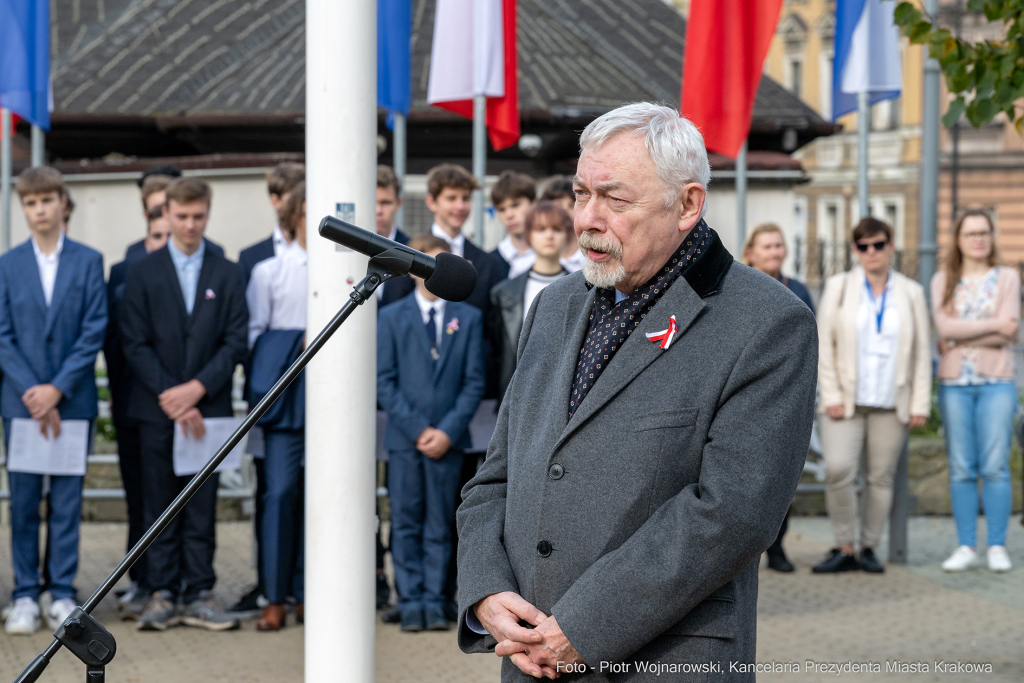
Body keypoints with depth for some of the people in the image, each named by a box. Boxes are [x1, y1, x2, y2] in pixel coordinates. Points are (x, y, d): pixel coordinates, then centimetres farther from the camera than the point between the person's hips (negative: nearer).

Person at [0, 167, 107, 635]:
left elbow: (94, 331, -2)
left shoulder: (88, 262, 3)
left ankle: (62, 595, 8)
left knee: (67, 502, 2)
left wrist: (57, 389, -11)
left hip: (72, 400, -1)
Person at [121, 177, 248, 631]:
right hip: (157, 410, 0)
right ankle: (162, 596, 6)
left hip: (208, 408, 1)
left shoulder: (226, 275, 8)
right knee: (161, 506, 2)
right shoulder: (143, 273, 5)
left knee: (202, 508, 3)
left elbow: (235, 342, 2)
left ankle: (199, 595, 6)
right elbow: (136, 344, -1)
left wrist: (198, 388, -11)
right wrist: (169, 395, -11)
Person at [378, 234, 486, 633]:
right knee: (406, 525, 0)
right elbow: (385, 382, 0)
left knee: (440, 526, 3)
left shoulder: (468, 318, 9)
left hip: (448, 439, 1)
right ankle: (411, 602, 5)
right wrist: (417, 429, -9)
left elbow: (474, 382, 4)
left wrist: (449, 431, -8)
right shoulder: (391, 318, 6)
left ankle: (434, 602, 6)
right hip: (404, 438, -1)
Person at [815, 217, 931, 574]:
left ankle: (868, 548, 13)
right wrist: (831, 396, -5)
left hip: (891, 404, 1)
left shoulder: (911, 293, 9)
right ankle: (844, 548, -5)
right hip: (846, 401, -1)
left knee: (881, 477, 1)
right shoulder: (838, 287, 7)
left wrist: (920, 404, 2)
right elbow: (824, 345, 4)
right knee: (838, 470, -15)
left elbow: (922, 352, 9)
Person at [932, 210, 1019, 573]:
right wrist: (992, 325, -10)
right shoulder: (943, 281, 9)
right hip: (954, 383, 1)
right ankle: (966, 547, 6)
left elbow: (1007, 333, -5)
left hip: (996, 382, -1)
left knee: (995, 467, -5)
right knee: (961, 468, 1)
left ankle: (997, 547, 1)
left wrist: (960, 337, -7)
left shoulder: (1007, 278, 6)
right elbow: (944, 326, -7)